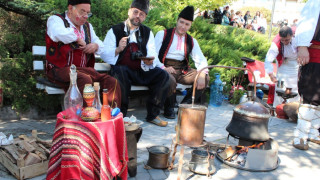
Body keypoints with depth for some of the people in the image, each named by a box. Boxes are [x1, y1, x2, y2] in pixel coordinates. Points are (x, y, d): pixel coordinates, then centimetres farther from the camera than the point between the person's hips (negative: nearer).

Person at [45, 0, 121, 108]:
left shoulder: (87, 26, 23)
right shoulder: (55, 20, 3)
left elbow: (100, 44, 26)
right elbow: (60, 34, -22)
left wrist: (95, 46, 3)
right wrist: (79, 39, -9)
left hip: (84, 70, 6)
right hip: (60, 70, -6)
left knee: (112, 82, -18)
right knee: (85, 80, -37)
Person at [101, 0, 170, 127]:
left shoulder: (147, 32, 17)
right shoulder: (115, 30, 6)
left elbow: (153, 55, 5)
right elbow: (104, 55, -3)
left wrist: (150, 61, -19)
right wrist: (118, 50, -23)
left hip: (142, 71, 3)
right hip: (123, 70, -3)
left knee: (163, 75, -21)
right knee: (120, 71, -37)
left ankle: (152, 115, -10)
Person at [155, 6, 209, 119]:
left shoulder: (191, 41, 15)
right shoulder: (163, 34, 4)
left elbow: (201, 60, 6)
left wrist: (202, 75, -14)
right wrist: (163, 68, -22)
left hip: (182, 70, 5)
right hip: (165, 68, -4)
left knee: (205, 78, -13)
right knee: (170, 80, -37)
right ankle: (169, 109, -8)